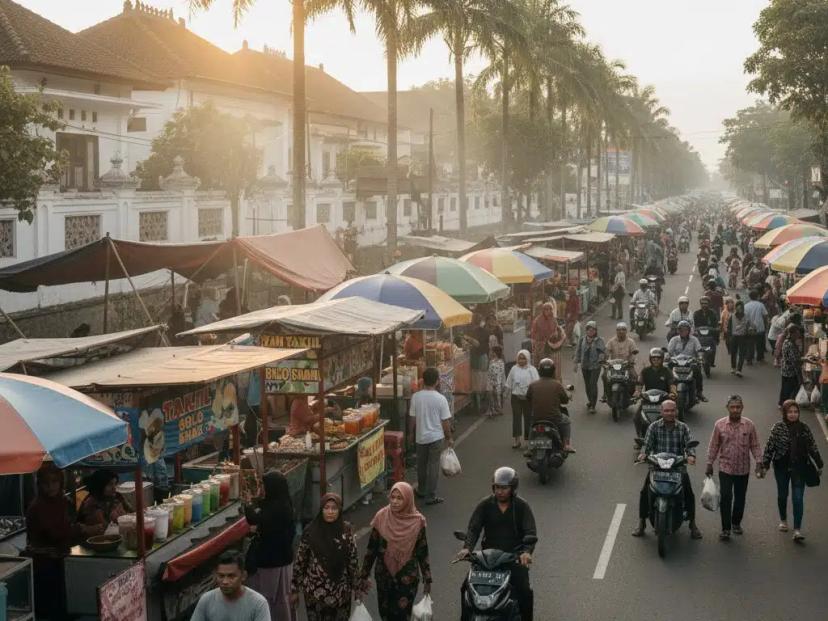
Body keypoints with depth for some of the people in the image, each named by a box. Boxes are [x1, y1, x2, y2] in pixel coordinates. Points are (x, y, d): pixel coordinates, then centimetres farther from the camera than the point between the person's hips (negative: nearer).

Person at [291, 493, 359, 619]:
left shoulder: (346, 530, -3)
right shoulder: (311, 531, -7)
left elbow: (353, 559, 4)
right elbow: (300, 560, -1)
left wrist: (356, 585, 5)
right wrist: (295, 589, 1)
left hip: (340, 591, 1)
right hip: (315, 591, -1)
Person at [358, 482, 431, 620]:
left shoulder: (417, 521, -11)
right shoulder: (381, 517, -9)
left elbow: (422, 552, -3)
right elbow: (371, 549, -1)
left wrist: (427, 580, 0)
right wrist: (363, 576, 1)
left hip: (408, 578, -2)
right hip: (384, 576, 2)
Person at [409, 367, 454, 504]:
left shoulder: (416, 397, -8)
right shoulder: (440, 399, -15)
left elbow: (412, 418, 0)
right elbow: (445, 422, -10)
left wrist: (411, 432, 16)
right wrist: (449, 438, 3)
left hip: (421, 437, 3)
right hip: (436, 437, -3)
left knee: (421, 464, 19)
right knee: (433, 466, 3)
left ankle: (422, 490, 34)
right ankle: (430, 496, 4)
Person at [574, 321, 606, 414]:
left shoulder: (599, 340, -5)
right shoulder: (582, 339, 4)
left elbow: (603, 351, -7)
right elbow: (578, 350, 11)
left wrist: (601, 359, -25)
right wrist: (577, 362, 10)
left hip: (595, 366, -4)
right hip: (585, 365, 4)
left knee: (593, 384, -10)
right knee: (587, 384, 14)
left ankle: (593, 405, -5)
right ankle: (590, 400, 37)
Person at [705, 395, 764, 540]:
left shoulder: (749, 425, -4)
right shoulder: (720, 424, -4)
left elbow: (755, 446, 2)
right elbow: (713, 446, 3)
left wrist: (759, 463, -5)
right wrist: (709, 464, 3)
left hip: (743, 469, 1)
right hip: (725, 468, -1)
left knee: (740, 497, 13)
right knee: (725, 498, -7)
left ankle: (736, 523, 32)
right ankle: (725, 528, 0)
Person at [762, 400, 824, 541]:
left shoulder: (804, 428, -2)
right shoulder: (778, 427, -8)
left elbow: (812, 447, 6)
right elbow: (770, 446, -6)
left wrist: (819, 464, 11)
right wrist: (765, 463, -10)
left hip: (799, 468, 0)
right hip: (781, 467, 0)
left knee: (798, 498, -6)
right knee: (782, 495, 16)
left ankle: (797, 530, -6)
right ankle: (783, 520, 39)